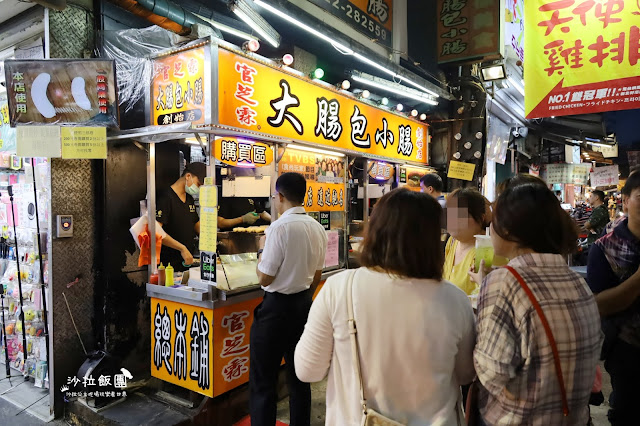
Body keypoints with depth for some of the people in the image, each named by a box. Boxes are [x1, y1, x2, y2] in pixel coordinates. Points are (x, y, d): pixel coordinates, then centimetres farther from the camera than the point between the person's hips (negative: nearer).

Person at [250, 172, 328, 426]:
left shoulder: (280, 227, -19)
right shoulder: (318, 228, 3)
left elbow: (264, 278, -16)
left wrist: (262, 250, 0)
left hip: (277, 307, -7)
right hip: (304, 305, 8)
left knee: (262, 379, 4)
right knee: (299, 376, 18)